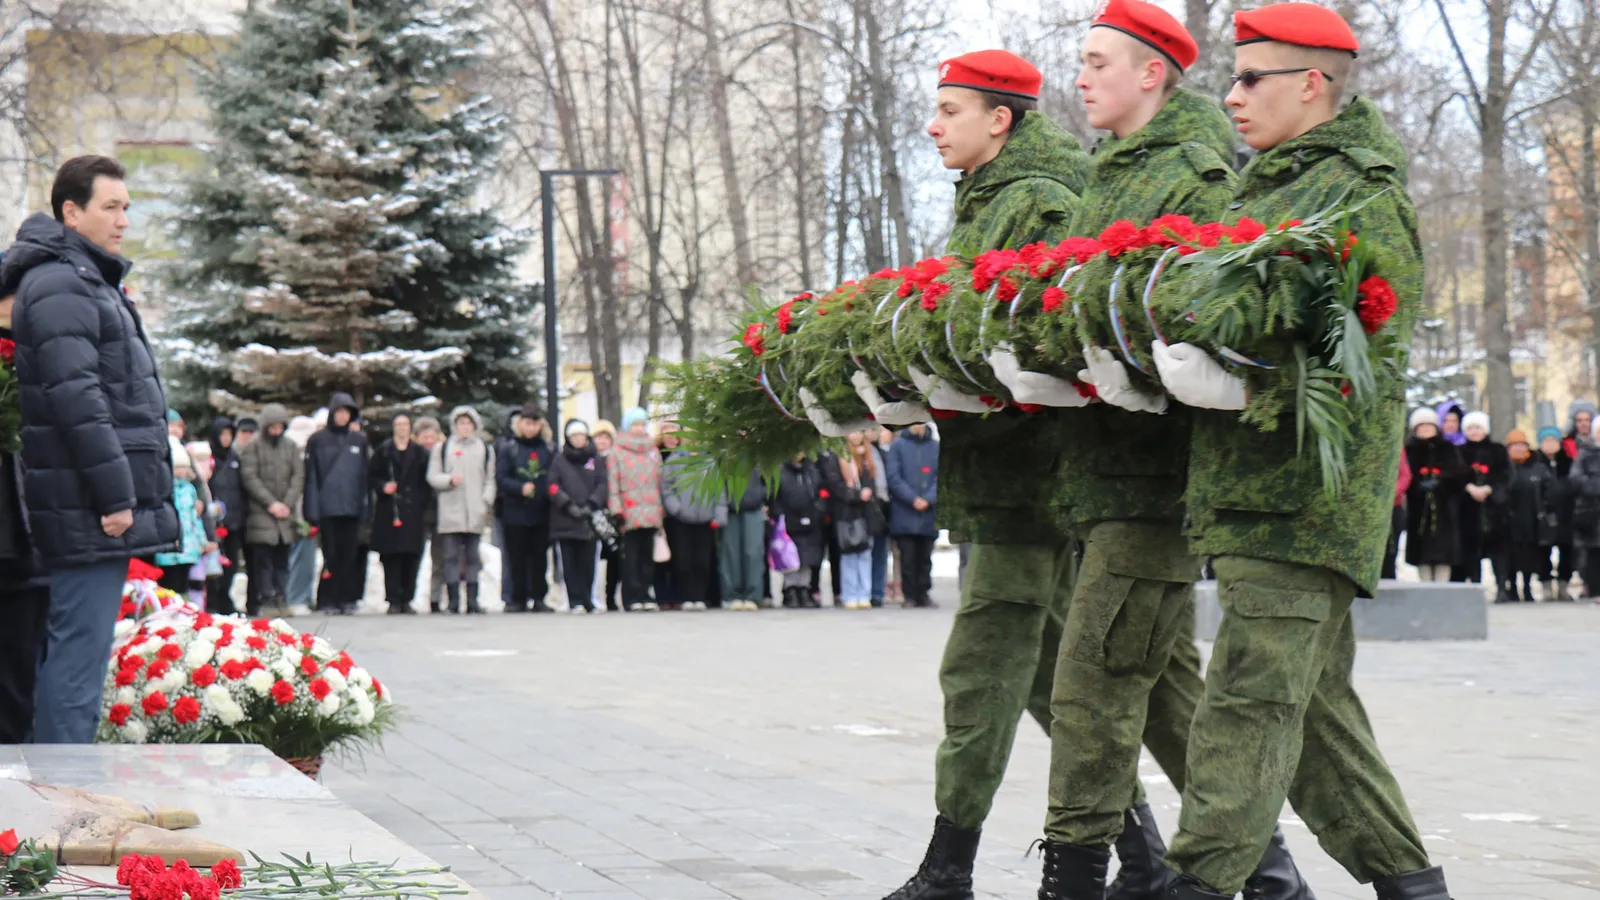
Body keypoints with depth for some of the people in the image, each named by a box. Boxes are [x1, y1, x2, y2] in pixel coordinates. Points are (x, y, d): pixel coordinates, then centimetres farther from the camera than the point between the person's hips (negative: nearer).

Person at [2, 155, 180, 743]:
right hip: (88, 510, -10)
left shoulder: (87, 280, 22)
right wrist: (115, 496, -20)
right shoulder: (60, 285, -12)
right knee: (81, 645, -9)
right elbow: (76, 397, -20)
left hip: (97, 509, 10)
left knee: (80, 645, 12)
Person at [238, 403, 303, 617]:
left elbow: (298, 477, 8)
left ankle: (281, 600, 7)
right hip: (260, 512, -4)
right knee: (262, 559, -8)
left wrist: (287, 504, -5)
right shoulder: (252, 448, 1)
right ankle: (266, 600, -8)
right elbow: (250, 479, -6)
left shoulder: (291, 447, 13)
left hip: (285, 513, 4)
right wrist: (271, 503, -11)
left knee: (282, 560, 5)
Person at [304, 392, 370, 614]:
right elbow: (311, 477, 2)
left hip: (351, 508, 2)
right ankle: (329, 600, 2)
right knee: (331, 556, -2)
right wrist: (312, 510, -5)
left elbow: (366, 475, 11)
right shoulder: (317, 441, 4)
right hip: (327, 509, -2)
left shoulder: (359, 440, 11)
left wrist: (366, 509, 4)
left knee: (350, 554, 2)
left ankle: (348, 599, 7)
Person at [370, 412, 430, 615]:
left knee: (411, 556, -3)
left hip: (413, 512, 1)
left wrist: (423, 505, 0)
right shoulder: (383, 451, 8)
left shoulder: (420, 453, 11)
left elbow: (425, 483, 11)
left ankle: (406, 600, 4)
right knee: (391, 556, -5)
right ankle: (393, 600, -2)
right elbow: (373, 477, 8)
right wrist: (383, 487, -12)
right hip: (388, 511, -1)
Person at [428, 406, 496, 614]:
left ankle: (472, 602, 2)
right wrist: (450, 479, -11)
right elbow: (432, 476, 7)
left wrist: (486, 503, 0)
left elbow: (489, 480, 13)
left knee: (473, 557, 2)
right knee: (451, 557, -4)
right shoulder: (442, 449, 10)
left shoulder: (485, 449, 14)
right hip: (450, 513, -1)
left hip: (475, 514, 1)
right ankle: (453, 601, -3)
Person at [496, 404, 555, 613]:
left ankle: (538, 598, 9)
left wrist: (551, 490, -9)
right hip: (515, 512, -2)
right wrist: (520, 488, -19)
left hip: (541, 512, 2)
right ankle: (518, 599, 9)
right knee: (517, 558, 3)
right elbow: (500, 478, -5)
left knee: (540, 557, 3)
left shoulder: (548, 449, 7)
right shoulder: (507, 448, 1)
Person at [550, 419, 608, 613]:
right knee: (570, 564, -2)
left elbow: (603, 485, 5)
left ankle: (587, 600, 6)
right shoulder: (560, 461, 10)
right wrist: (569, 506, -11)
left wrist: (591, 505, -10)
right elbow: (553, 487, 2)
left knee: (587, 564, -2)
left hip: (589, 521, 0)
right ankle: (575, 601, 1)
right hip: (565, 521, 0)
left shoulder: (597, 460, 12)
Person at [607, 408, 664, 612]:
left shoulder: (653, 451, 17)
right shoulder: (617, 452, 4)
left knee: (648, 555, 5)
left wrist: (662, 507, 11)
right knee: (631, 555, -6)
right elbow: (613, 482, -1)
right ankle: (632, 597, -5)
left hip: (651, 510, 4)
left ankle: (644, 595, 9)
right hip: (630, 513, -4)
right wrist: (616, 508, -9)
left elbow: (660, 480, 17)